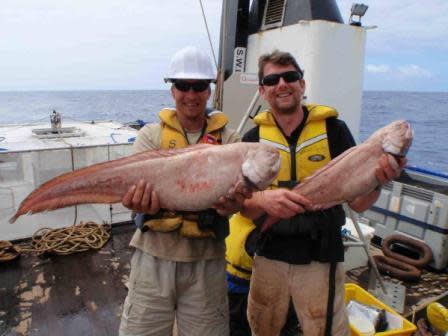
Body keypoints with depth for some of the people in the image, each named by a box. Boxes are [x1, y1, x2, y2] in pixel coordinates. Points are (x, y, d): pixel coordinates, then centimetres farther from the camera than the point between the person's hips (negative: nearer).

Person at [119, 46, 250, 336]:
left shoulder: (228, 139, 2)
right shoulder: (152, 134, 2)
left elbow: (232, 189, -10)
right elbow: (140, 185, -11)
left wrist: (231, 203, -33)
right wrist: (143, 201, -34)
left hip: (206, 259, 0)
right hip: (154, 257, 0)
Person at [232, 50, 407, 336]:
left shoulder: (334, 129, -7)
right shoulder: (253, 138, -2)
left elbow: (358, 203, -4)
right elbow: (243, 208, -6)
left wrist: (378, 181, -25)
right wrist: (263, 199, -28)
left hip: (321, 258, -2)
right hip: (270, 256, 3)